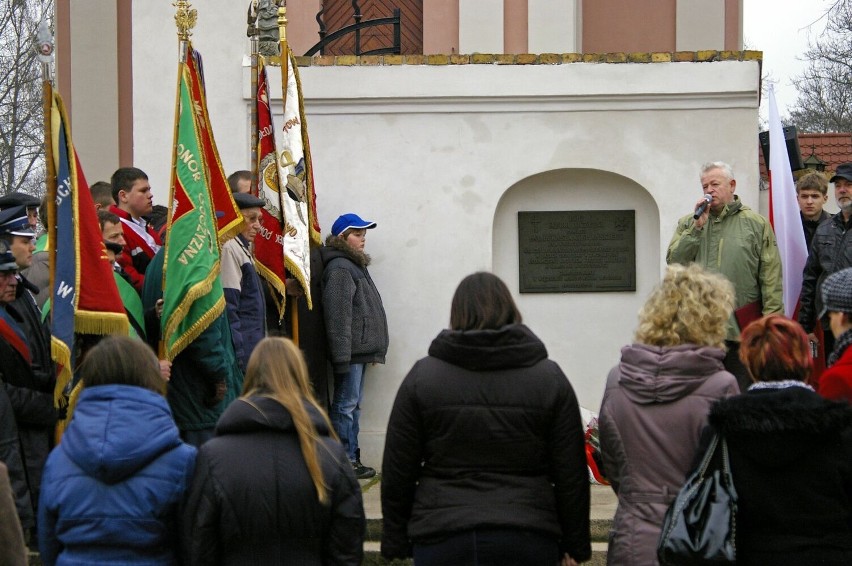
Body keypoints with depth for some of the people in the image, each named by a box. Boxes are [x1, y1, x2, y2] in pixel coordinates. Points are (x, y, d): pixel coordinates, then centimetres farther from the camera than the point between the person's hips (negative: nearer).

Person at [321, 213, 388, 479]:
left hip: (360, 350, 11)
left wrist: (373, 347, 22)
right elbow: (338, 315, -22)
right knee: (345, 405, -5)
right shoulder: (339, 268, -14)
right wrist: (342, 356, -25)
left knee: (353, 405, 14)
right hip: (351, 352, -11)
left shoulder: (354, 265, 20)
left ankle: (351, 459, 20)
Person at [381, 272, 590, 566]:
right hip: (528, 541, 0)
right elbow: (571, 474, 3)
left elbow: (397, 473, 3)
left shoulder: (422, 377, 1)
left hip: (441, 541, 0)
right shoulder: (549, 378, 3)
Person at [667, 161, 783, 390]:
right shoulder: (688, 223, 14)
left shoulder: (756, 224, 5)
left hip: (741, 327, -2)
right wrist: (697, 227, -6)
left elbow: (771, 277, 0)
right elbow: (673, 262, 0)